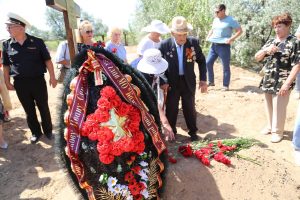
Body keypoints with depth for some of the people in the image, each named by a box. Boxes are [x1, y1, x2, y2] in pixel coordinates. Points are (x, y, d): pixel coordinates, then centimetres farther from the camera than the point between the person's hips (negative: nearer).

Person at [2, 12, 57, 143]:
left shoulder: (37, 42, -6)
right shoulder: (7, 45, 1)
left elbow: (47, 60, -2)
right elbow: (6, 65, 9)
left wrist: (52, 77, -6)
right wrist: (7, 82, 7)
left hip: (38, 80, -2)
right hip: (20, 83, 2)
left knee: (43, 107, 9)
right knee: (29, 110, 12)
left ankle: (48, 130, 27)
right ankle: (36, 132, 28)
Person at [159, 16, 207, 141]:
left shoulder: (194, 42, -9)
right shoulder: (164, 45, -13)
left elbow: (201, 61, 3)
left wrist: (203, 80, -1)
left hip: (188, 82, 1)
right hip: (171, 83, -1)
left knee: (190, 108, 14)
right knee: (171, 108, 11)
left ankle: (193, 131, 33)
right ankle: (170, 131, 32)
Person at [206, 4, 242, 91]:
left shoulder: (230, 20, -7)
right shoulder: (215, 20, 13)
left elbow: (240, 30, -7)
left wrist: (231, 39, -19)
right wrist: (208, 36, 9)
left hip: (224, 46, -7)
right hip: (214, 45, 7)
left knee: (225, 66, -1)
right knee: (208, 63, 3)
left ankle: (225, 86, 8)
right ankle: (211, 82, 17)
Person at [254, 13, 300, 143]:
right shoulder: (271, 41, 9)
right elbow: (257, 57, 10)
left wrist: (287, 83, -18)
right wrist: (266, 50, -10)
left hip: (281, 83, -5)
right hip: (268, 81, 6)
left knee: (279, 109, 4)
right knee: (269, 107, 16)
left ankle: (277, 131, 21)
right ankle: (270, 126, 35)